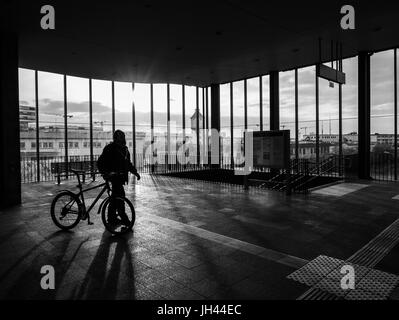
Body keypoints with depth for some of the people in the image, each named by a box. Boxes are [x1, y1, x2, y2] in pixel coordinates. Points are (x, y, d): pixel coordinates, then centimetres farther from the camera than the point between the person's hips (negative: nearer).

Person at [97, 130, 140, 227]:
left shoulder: (124, 149, 16)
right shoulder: (110, 148, -8)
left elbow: (128, 163, 24)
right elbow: (100, 162, -10)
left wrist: (135, 172, 16)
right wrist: (105, 173, -20)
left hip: (121, 176, 8)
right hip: (113, 175, -8)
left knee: (115, 196, 12)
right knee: (120, 195, -15)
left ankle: (112, 218, 20)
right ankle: (123, 217, -9)